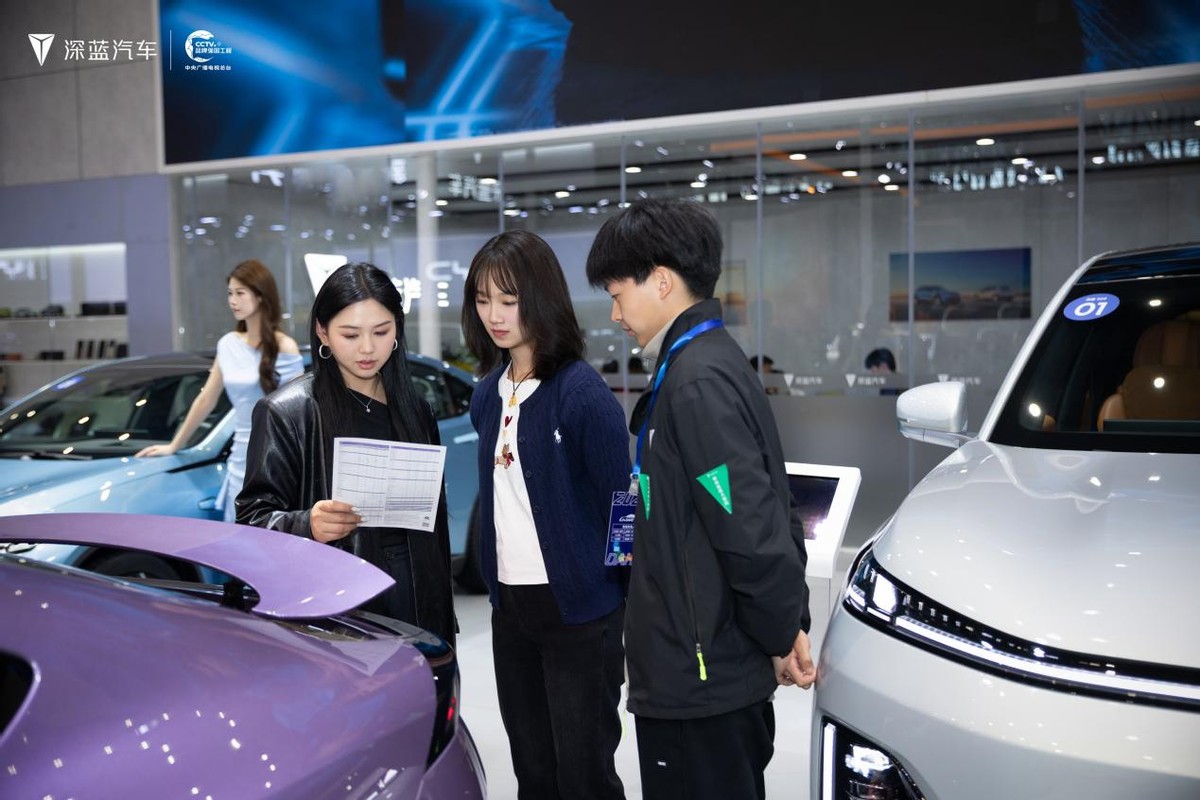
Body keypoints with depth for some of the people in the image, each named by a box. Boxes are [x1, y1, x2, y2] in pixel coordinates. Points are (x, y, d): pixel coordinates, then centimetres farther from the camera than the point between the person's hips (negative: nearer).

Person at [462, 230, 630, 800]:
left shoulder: (581, 392, -15)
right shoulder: (488, 395, 7)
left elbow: (618, 505, -13)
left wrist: (630, 608, -11)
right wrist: (494, 585, 12)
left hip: (579, 609, -6)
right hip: (510, 606, 7)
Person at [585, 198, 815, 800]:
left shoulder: (696, 383, -20)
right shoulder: (714, 363, 11)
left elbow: (752, 530, -23)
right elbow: (769, 512, 14)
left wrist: (781, 636, -10)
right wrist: (789, 626, 14)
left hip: (699, 681, -9)